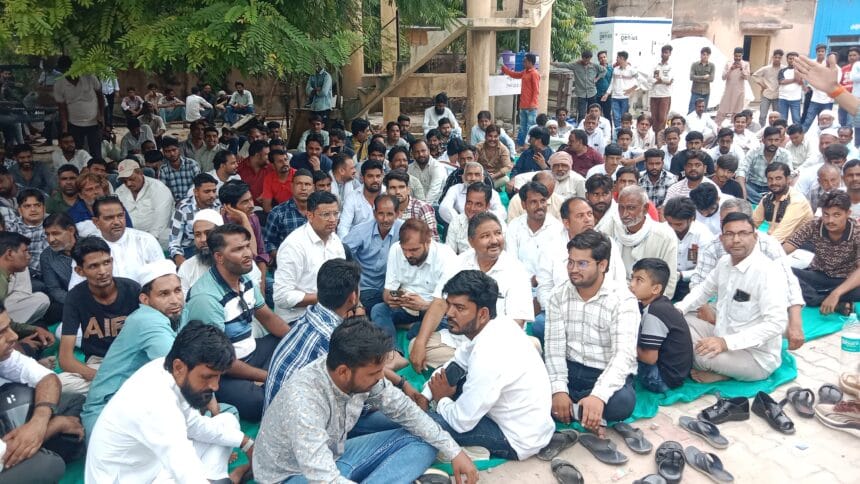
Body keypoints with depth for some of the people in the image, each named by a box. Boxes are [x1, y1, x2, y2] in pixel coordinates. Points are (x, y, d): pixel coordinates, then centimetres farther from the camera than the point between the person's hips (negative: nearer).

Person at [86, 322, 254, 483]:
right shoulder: (155, 405, -35)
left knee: (227, 421, 8)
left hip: (152, 466, 9)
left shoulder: (167, 368, -10)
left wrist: (246, 443, 1)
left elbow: (194, 425, 6)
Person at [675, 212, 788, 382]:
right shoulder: (724, 262, 2)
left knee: (703, 353, -32)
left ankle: (721, 373, 1)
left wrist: (726, 342, -36)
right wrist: (679, 309, -1)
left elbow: (777, 323, -30)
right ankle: (718, 367, -7)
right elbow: (704, 289, 19)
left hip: (756, 357, -8)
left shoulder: (768, 272, -23)